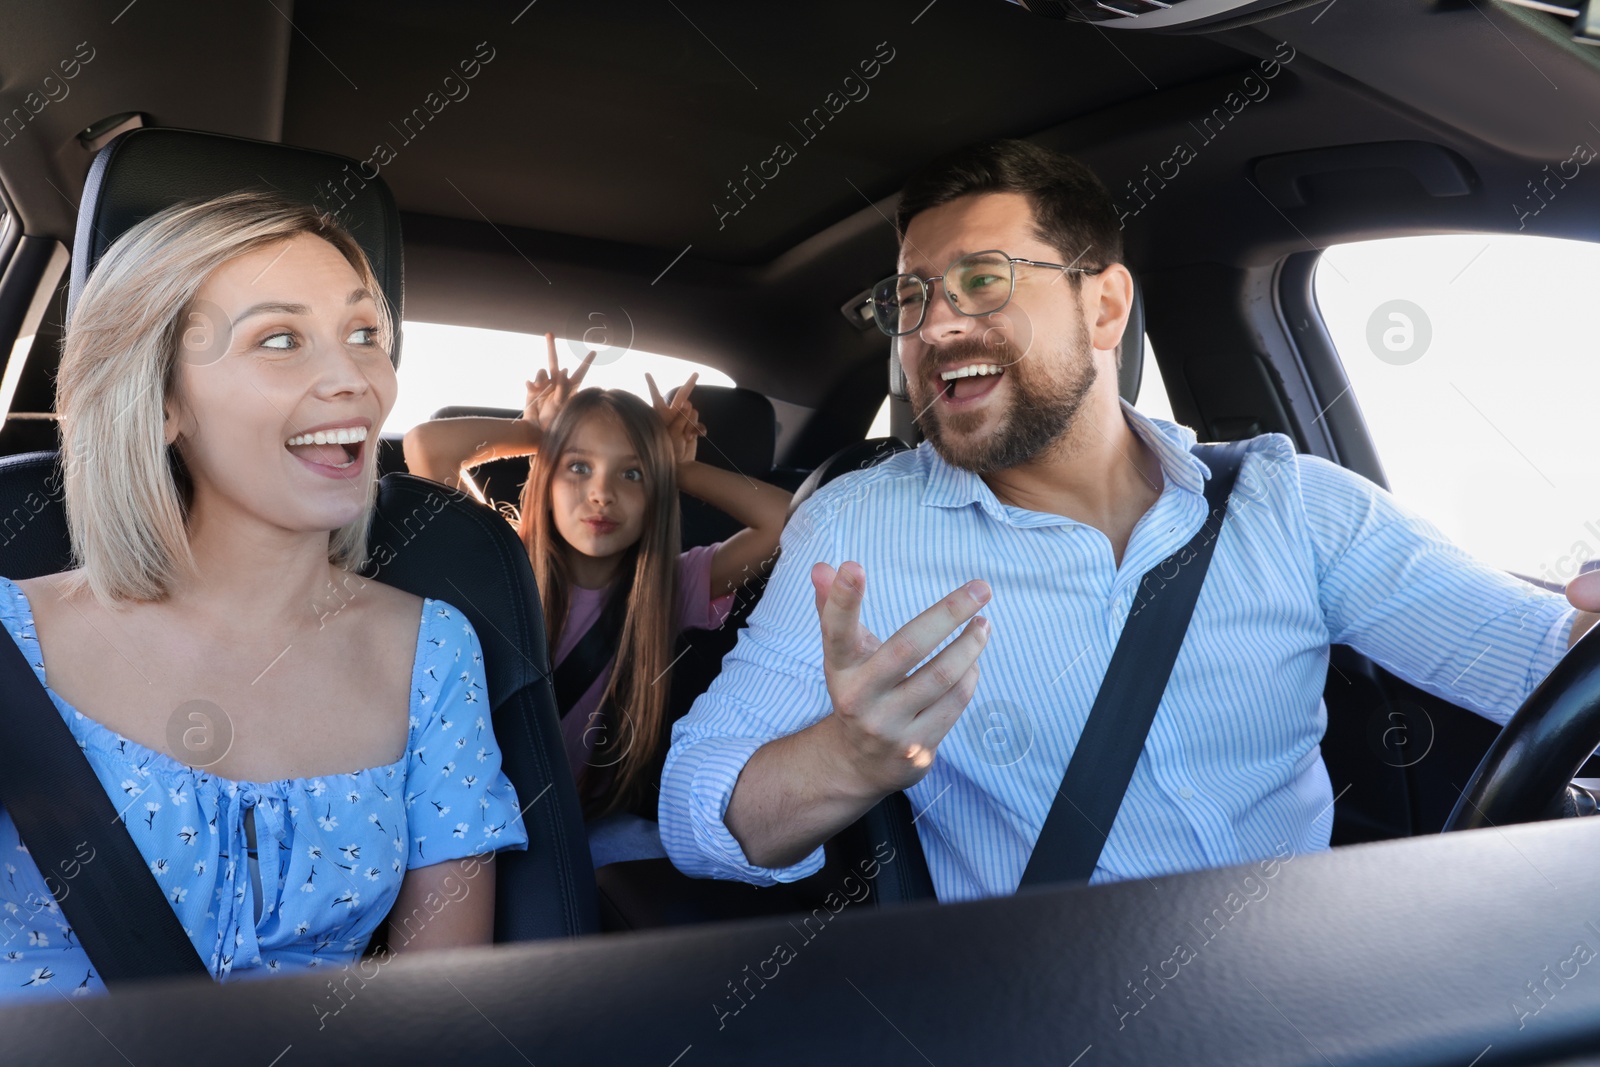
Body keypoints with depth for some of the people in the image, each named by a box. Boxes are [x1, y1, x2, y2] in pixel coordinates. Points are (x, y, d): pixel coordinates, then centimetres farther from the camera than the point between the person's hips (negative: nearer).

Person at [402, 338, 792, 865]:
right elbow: (427, 446, -17)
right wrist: (538, 433, -3)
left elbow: (786, 518, -10)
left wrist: (677, 468, -2)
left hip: (604, 825, 2)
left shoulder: (672, 587, 0)